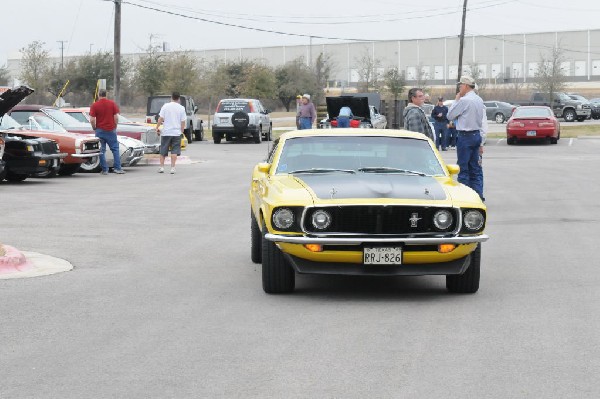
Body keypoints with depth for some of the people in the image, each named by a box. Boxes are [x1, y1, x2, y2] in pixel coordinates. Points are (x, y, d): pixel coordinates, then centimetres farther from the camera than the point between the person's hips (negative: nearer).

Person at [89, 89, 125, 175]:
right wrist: (114, 127, 8)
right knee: (115, 149, 8)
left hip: (100, 130, -1)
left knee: (101, 151, 6)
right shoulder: (112, 104, -1)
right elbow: (116, 117, -5)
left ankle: (104, 170, 5)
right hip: (111, 130, 1)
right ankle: (117, 168, 1)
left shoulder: (94, 105, -5)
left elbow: (92, 120, -10)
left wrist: (95, 128, 6)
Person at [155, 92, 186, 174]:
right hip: (176, 133, 0)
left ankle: (161, 167, 11)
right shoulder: (181, 108, 0)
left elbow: (160, 119, -5)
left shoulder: (165, 106, -2)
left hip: (166, 132, 0)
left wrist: (157, 128, 4)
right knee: (174, 151, 1)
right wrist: (182, 131, 12)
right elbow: (183, 122, 1)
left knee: (163, 151, 10)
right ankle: (172, 168, -5)